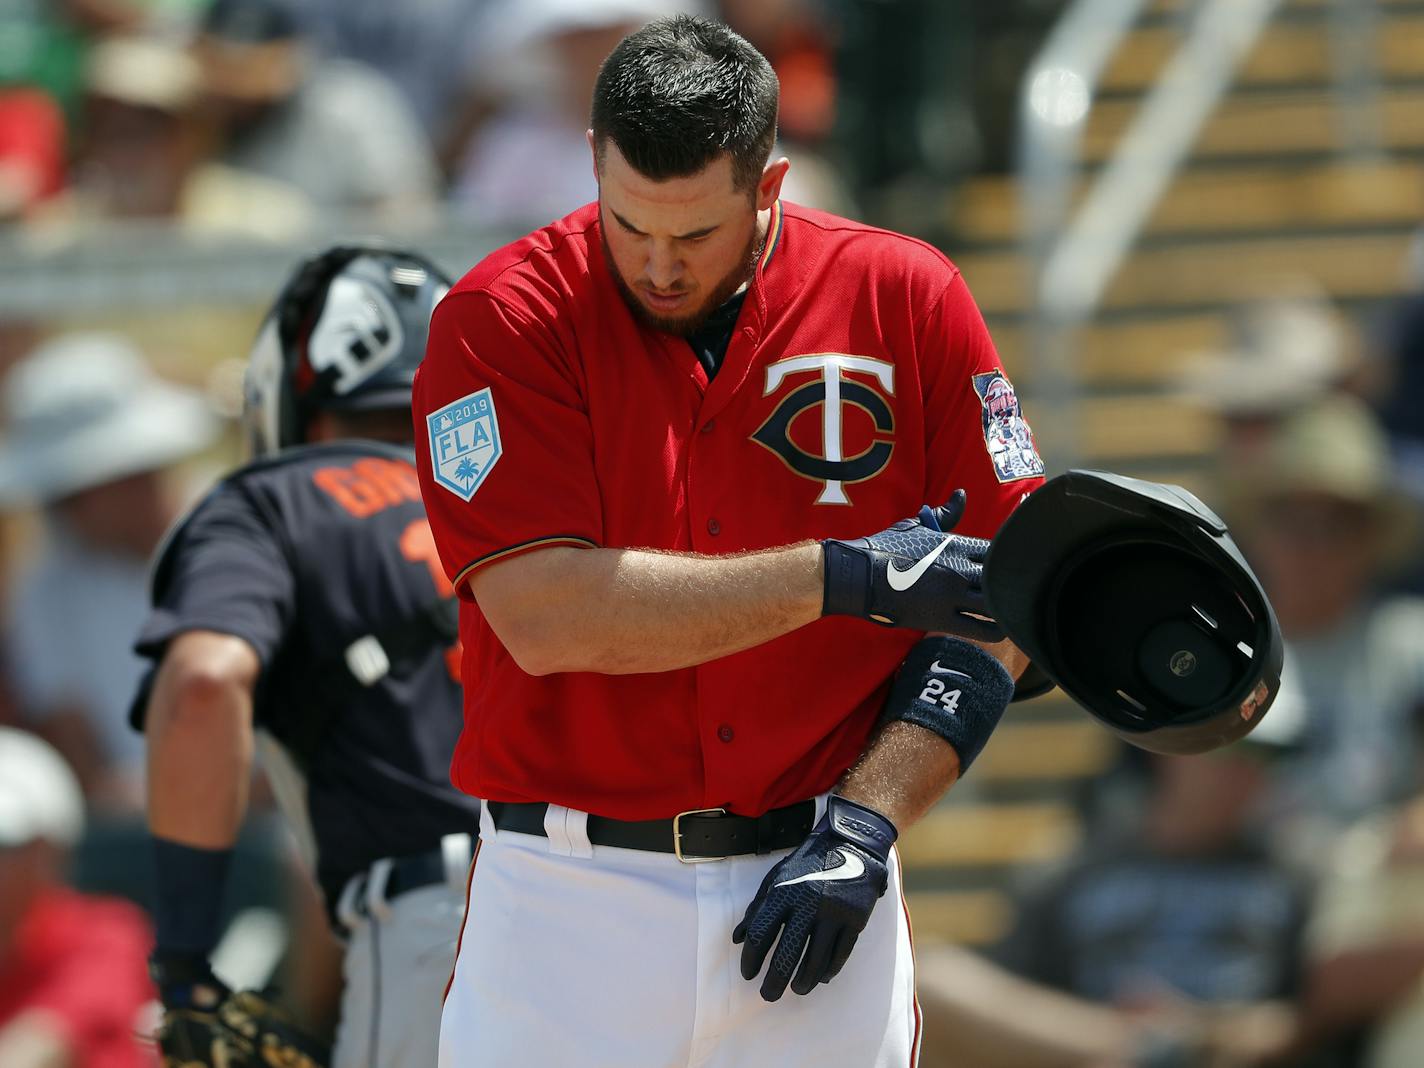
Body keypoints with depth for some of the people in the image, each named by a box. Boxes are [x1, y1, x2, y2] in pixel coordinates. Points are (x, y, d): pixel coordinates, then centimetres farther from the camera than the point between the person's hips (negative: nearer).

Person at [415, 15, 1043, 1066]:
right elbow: (548, 616, -16)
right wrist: (842, 577, -16)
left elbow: (997, 615, 3)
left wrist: (867, 823, -9)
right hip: (567, 897, -1)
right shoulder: (501, 322, -5)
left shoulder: (908, 300, 1)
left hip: (818, 898, 1)